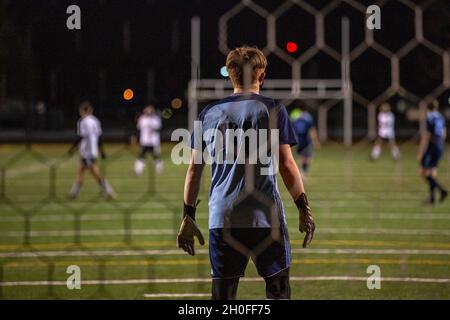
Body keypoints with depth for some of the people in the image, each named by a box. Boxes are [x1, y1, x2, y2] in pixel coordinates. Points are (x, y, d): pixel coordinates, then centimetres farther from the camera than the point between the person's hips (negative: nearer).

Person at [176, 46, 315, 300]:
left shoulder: (209, 114, 10)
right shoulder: (273, 110, 1)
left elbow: (195, 169, 11)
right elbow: (286, 165, -3)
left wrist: (188, 216, 16)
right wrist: (304, 209, 4)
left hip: (221, 218, 3)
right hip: (265, 216, -3)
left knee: (223, 293, 4)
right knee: (278, 289, 5)